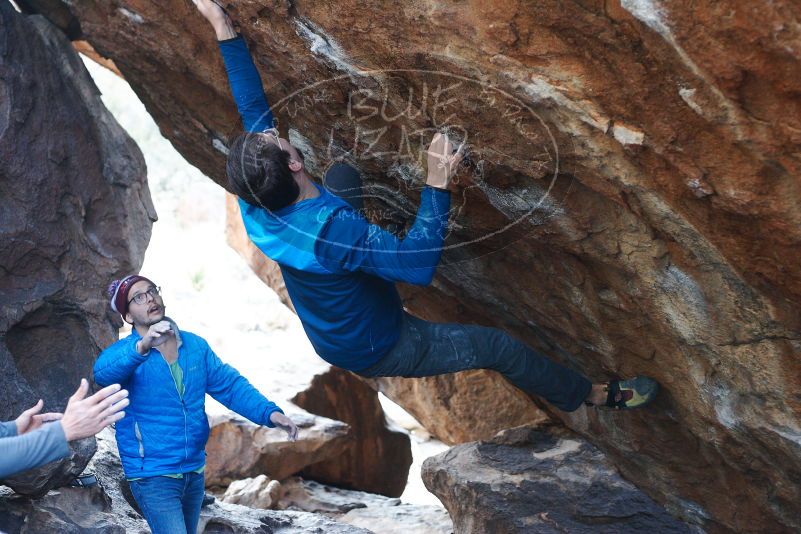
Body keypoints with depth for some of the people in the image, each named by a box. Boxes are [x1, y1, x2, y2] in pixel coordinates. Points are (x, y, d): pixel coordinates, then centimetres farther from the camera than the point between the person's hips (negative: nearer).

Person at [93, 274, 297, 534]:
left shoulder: (195, 346, 5)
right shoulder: (124, 353, -12)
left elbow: (229, 385, 4)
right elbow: (104, 372, -34)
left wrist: (270, 412, -12)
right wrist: (143, 346, -53)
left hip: (194, 471, 6)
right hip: (153, 476, -6)